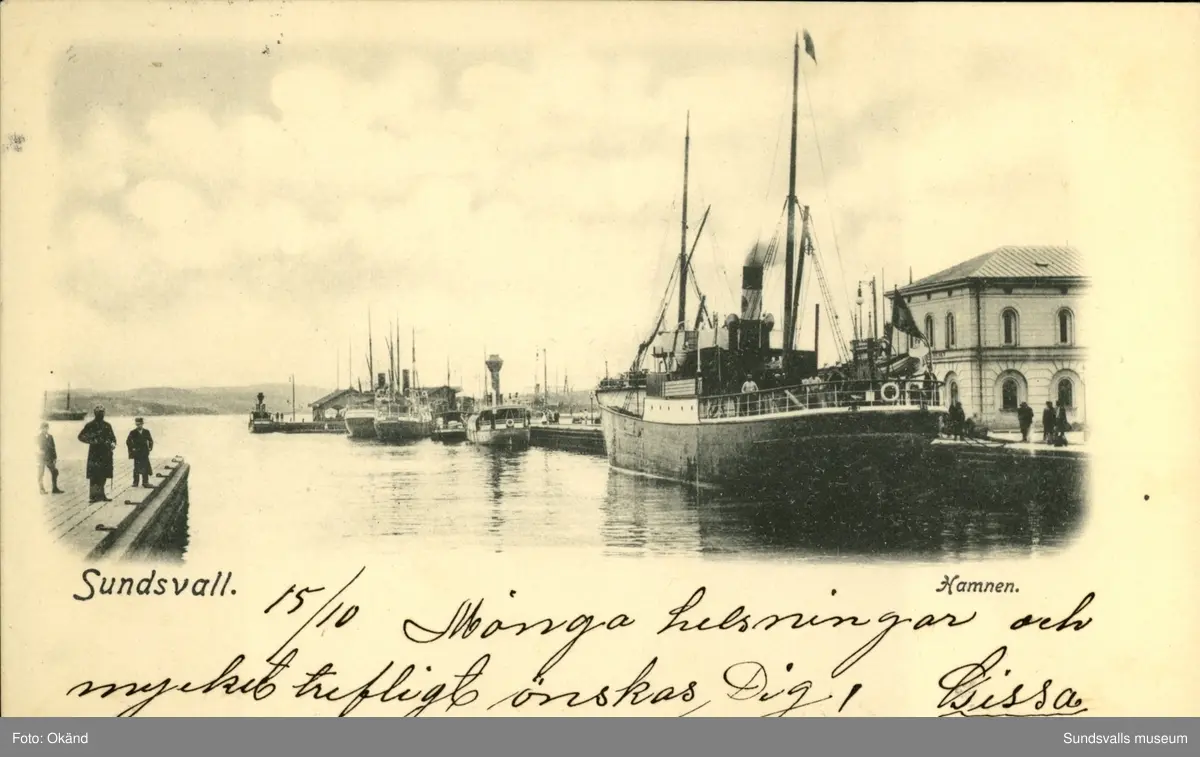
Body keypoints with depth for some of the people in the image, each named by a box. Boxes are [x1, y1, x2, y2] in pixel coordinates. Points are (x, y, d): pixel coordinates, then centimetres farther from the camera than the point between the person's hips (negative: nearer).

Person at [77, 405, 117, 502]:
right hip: (95, 453, -5)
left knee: (103, 475, 8)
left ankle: (100, 495, 16)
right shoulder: (90, 425, -1)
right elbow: (81, 436, -2)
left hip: (105, 454, 5)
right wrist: (92, 441, -15)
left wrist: (113, 443, -4)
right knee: (94, 475, -7)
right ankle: (93, 495, -6)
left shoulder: (107, 425, 14)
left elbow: (112, 436, 18)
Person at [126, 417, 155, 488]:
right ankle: (135, 482, 9)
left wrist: (150, 448, 4)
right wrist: (132, 449, -6)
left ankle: (145, 482, 5)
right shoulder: (133, 433, -2)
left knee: (146, 468, 1)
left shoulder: (146, 432, 6)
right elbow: (128, 441, -1)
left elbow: (150, 440, 14)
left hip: (145, 453, 2)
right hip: (137, 453, -2)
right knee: (137, 468, 1)